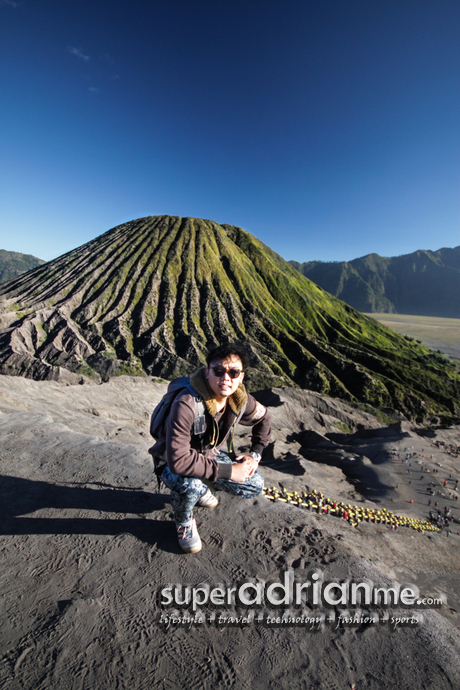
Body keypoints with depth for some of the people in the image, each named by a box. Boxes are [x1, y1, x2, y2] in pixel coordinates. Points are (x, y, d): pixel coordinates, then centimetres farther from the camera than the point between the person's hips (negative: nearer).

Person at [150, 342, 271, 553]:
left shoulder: (239, 398, -17)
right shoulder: (186, 404, -38)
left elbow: (263, 418, 4)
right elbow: (178, 460, -40)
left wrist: (255, 454, -5)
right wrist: (228, 471, -33)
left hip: (210, 455, 6)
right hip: (174, 463, -5)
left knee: (255, 486, -4)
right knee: (189, 484, -37)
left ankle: (201, 487, 21)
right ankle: (184, 522, 2)